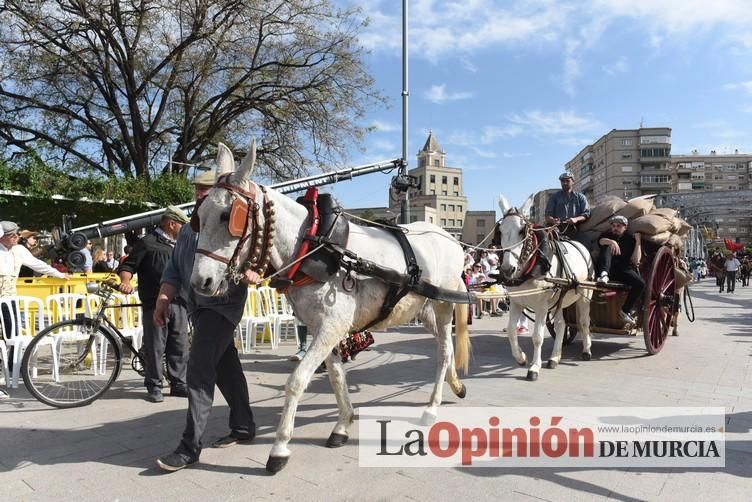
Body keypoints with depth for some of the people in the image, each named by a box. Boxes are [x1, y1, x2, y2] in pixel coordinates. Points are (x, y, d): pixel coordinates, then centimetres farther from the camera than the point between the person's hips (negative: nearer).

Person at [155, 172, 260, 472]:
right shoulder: (187, 230, 18)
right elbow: (174, 269, 16)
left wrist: (249, 271, -39)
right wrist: (163, 299, 3)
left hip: (222, 304, -8)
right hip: (197, 307, 8)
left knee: (199, 370, -12)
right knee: (226, 367, 15)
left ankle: (190, 447, -5)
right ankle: (243, 427, 28)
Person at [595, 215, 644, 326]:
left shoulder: (630, 239, 13)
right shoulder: (607, 235, 15)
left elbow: (635, 261, 0)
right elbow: (600, 241, -13)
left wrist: (637, 241, -5)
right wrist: (611, 242, -35)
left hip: (624, 269, 1)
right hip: (608, 268, -1)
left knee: (640, 283, -24)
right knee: (607, 246, -24)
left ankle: (626, 310, -10)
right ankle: (604, 275, -46)